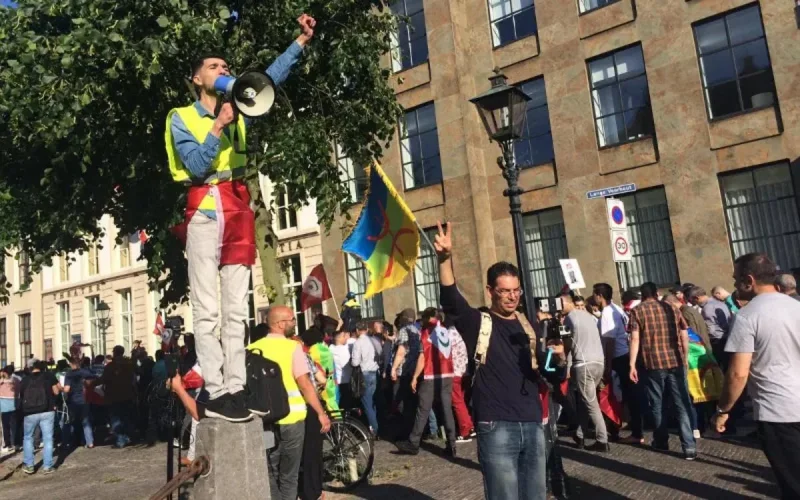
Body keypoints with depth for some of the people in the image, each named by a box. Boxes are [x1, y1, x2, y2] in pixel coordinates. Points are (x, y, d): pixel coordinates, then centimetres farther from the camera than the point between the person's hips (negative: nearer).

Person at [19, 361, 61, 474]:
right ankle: (47, 466, 6)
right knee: (48, 438, 6)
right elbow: (56, 392, 2)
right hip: (47, 412, -1)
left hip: (29, 413, 1)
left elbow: (20, 398, 5)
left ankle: (28, 465, 19)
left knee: (27, 438, 20)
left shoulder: (24, 380, 3)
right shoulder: (49, 376, 0)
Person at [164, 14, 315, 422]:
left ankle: (235, 388, 5)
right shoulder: (181, 117, 7)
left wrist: (301, 41, 10)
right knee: (207, 309, -9)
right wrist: (219, 125, -8)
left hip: (238, 209, 5)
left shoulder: (238, 110, 19)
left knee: (237, 307, 2)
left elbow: (269, 80, 15)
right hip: (205, 209, -4)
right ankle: (216, 395, -8)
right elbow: (197, 166, -7)